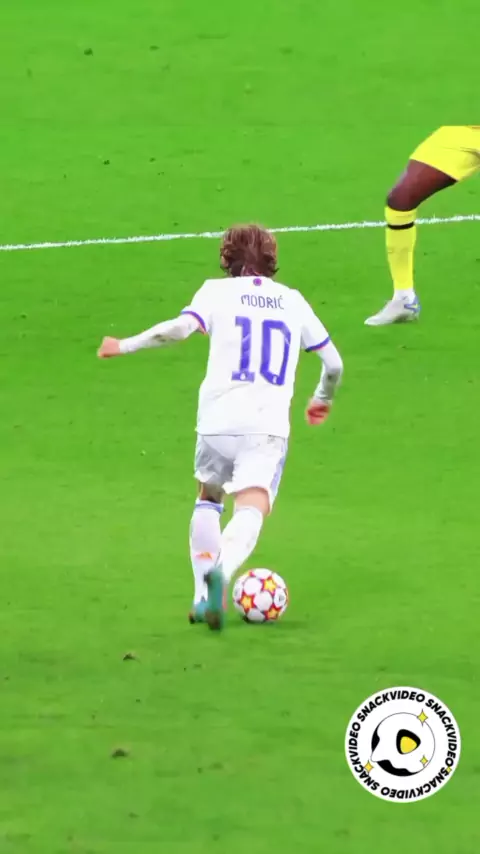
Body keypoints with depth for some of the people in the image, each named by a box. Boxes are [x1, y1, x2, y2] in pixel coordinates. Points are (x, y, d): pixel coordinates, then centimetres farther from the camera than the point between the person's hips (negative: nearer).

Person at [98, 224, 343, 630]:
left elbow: (181, 327, -9)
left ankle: (203, 596, 16)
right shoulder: (293, 301, 18)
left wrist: (125, 345, 3)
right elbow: (333, 361, 21)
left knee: (208, 498, 26)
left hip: (218, 420, 0)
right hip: (270, 426, 0)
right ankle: (222, 569, -45)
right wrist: (324, 398, 41)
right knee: (250, 512, -12)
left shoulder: (218, 291, 10)